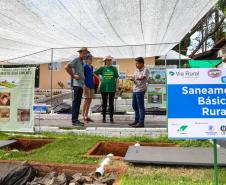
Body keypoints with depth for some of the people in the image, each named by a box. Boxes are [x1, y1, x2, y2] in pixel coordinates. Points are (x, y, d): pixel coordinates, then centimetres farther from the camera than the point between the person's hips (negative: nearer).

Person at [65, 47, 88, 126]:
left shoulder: (81, 62, 20)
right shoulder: (76, 60, -6)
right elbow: (66, 67, -18)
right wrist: (73, 76, -15)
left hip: (81, 84, 9)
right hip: (76, 84, -9)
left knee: (78, 102, 10)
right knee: (76, 102, -9)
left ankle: (76, 119, 16)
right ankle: (74, 120, -7)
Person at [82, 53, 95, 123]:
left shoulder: (92, 67, 16)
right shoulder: (84, 66, -6)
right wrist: (84, 85, -19)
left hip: (91, 86, 7)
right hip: (86, 86, -7)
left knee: (89, 101, 8)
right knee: (86, 100, -8)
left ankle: (86, 116, 15)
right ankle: (83, 116, 0)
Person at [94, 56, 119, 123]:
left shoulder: (114, 68, 3)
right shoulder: (102, 68, 4)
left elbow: (117, 79, 3)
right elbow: (95, 73, 16)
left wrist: (117, 88, -3)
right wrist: (99, 78, 5)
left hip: (112, 88, -1)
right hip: (104, 88, 1)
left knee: (111, 103, 3)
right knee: (104, 103, 8)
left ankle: (111, 118, 13)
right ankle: (104, 117, 18)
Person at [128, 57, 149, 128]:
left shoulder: (145, 70, -6)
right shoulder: (136, 70, 18)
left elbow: (143, 77, -21)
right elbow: (133, 78, 15)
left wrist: (135, 78, -26)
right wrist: (131, 78, -6)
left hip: (140, 90, -9)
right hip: (135, 90, 9)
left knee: (140, 106, -4)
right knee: (134, 105, 14)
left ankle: (141, 122, 3)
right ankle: (137, 120, 27)